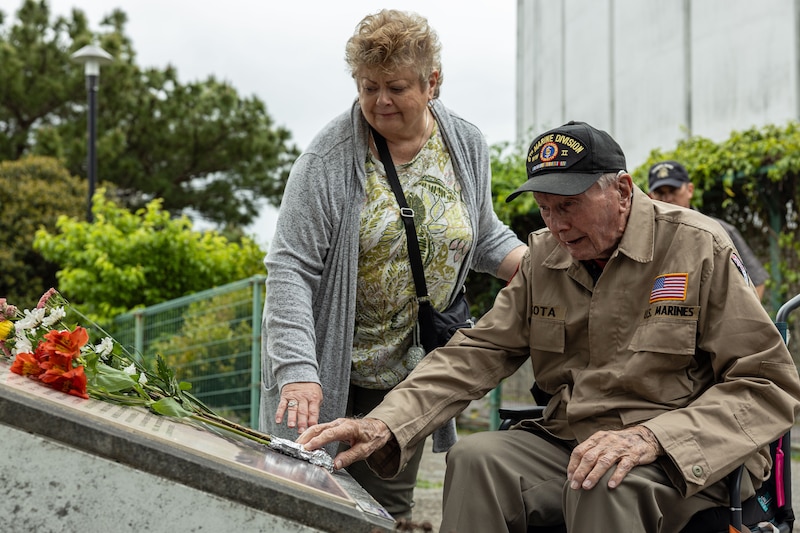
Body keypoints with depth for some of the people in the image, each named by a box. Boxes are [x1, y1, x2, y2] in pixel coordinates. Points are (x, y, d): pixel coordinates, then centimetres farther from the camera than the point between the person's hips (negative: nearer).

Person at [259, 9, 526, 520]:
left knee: (387, 508, 10)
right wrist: (297, 372, -29)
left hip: (409, 375, 4)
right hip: (330, 372, -3)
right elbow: (290, 268, -18)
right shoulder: (331, 157, -15)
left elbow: (486, 237, 14)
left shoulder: (467, 146, 0)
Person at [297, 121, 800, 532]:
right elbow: (476, 353, 2)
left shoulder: (701, 248, -7)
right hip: (568, 443, 4)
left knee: (604, 486, -35)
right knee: (475, 458, -23)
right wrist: (385, 425, -15)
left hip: (688, 459, -4)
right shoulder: (544, 258, 8)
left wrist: (651, 436, -23)